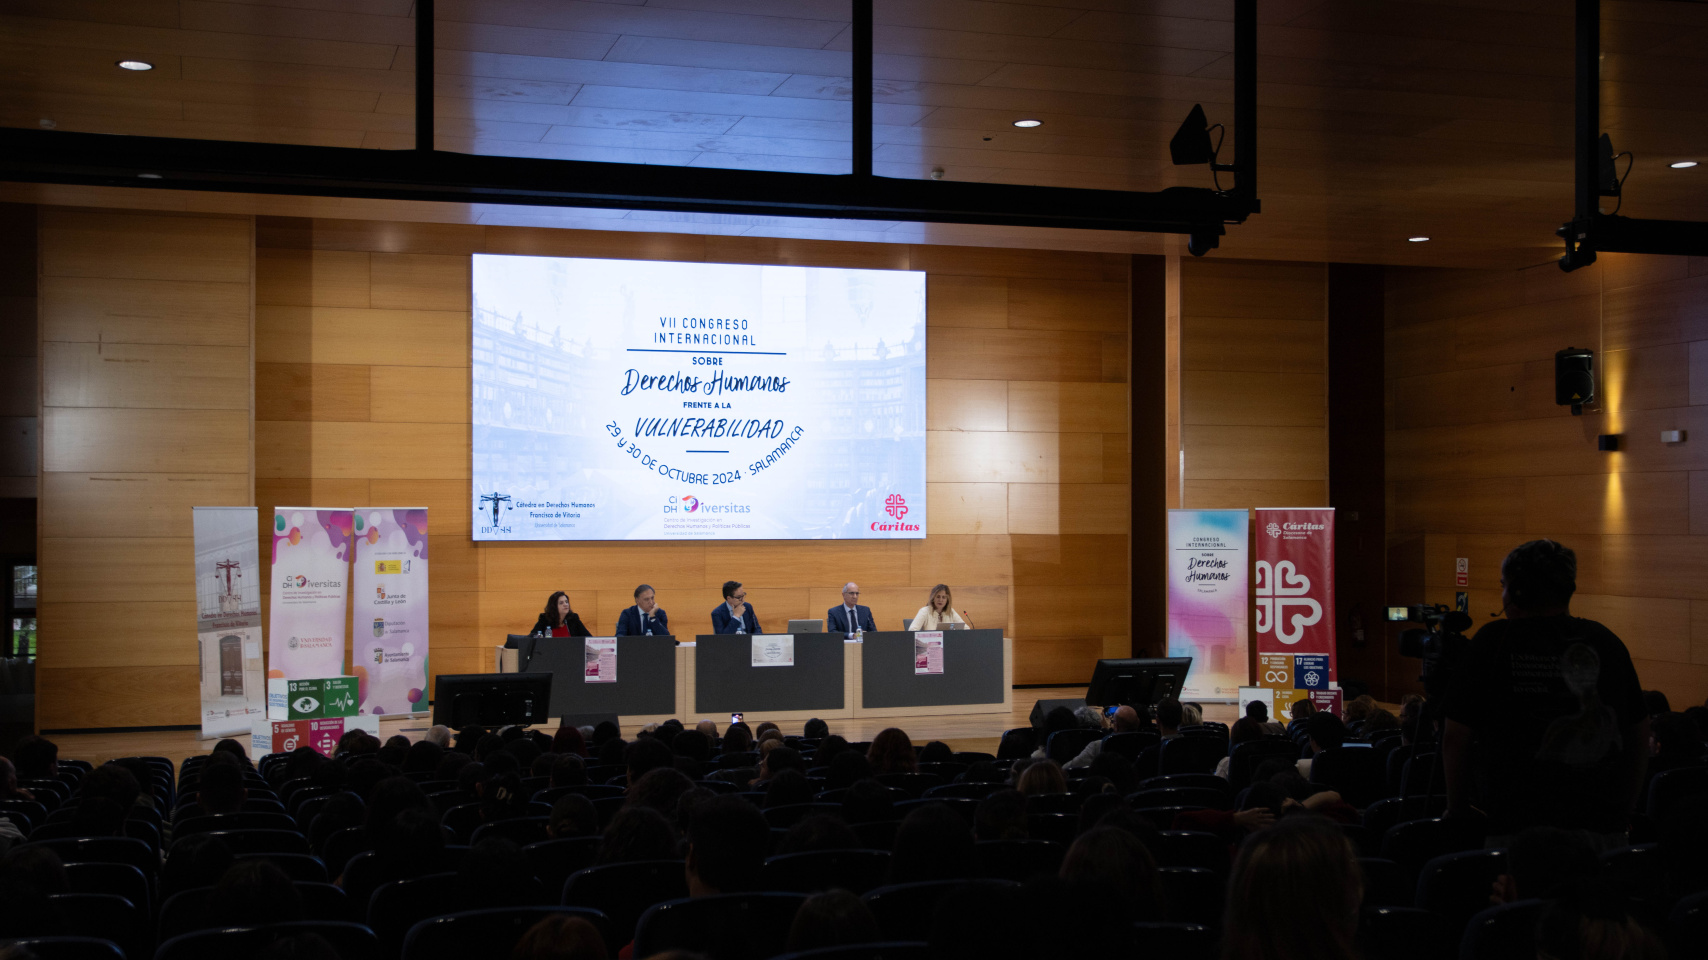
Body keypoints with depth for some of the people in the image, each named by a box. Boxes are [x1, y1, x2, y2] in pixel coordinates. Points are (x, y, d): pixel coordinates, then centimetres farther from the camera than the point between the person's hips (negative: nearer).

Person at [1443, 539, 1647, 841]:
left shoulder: (1492, 641, -2)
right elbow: (1641, 739, 15)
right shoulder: (1607, 641, 8)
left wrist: (1458, 813, 13)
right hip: (1604, 827, 4)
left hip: (1518, 827, -3)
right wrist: (1623, 814, 27)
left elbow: (1455, 739, -1)